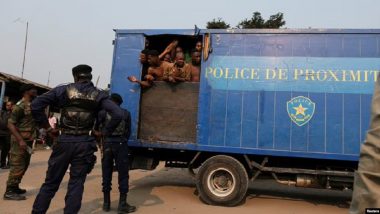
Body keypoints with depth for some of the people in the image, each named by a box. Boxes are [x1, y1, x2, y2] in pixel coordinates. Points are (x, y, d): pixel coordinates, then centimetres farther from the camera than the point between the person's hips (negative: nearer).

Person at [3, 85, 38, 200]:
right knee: (17, 166, -5)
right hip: (20, 140, -9)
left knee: (24, 165, 16)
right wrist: (20, 140, -25)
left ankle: (15, 187, 28)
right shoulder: (20, 105, -15)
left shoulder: (32, 105, 11)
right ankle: (9, 191, 3)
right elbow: (10, 124, -18)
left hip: (28, 140, 9)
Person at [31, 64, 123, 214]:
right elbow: (118, 114, -10)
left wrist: (46, 127, 2)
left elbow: (36, 105, -5)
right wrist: (105, 132, 0)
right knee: (76, 183, 10)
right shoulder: (98, 95, 2)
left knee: (51, 183, 14)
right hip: (85, 143, 0)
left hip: (64, 141, 0)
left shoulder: (64, 90, 2)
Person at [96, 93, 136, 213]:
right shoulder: (126, 113, 6)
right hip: (121, 144, -1)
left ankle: (106, 203, 19)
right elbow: (128, 131, 9)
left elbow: (96, 129, 6)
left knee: (106, 174, 11)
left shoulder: (103, 112, 4)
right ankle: (122, 204, 5)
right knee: (123, 174, 4)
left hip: (107, 144, 1)